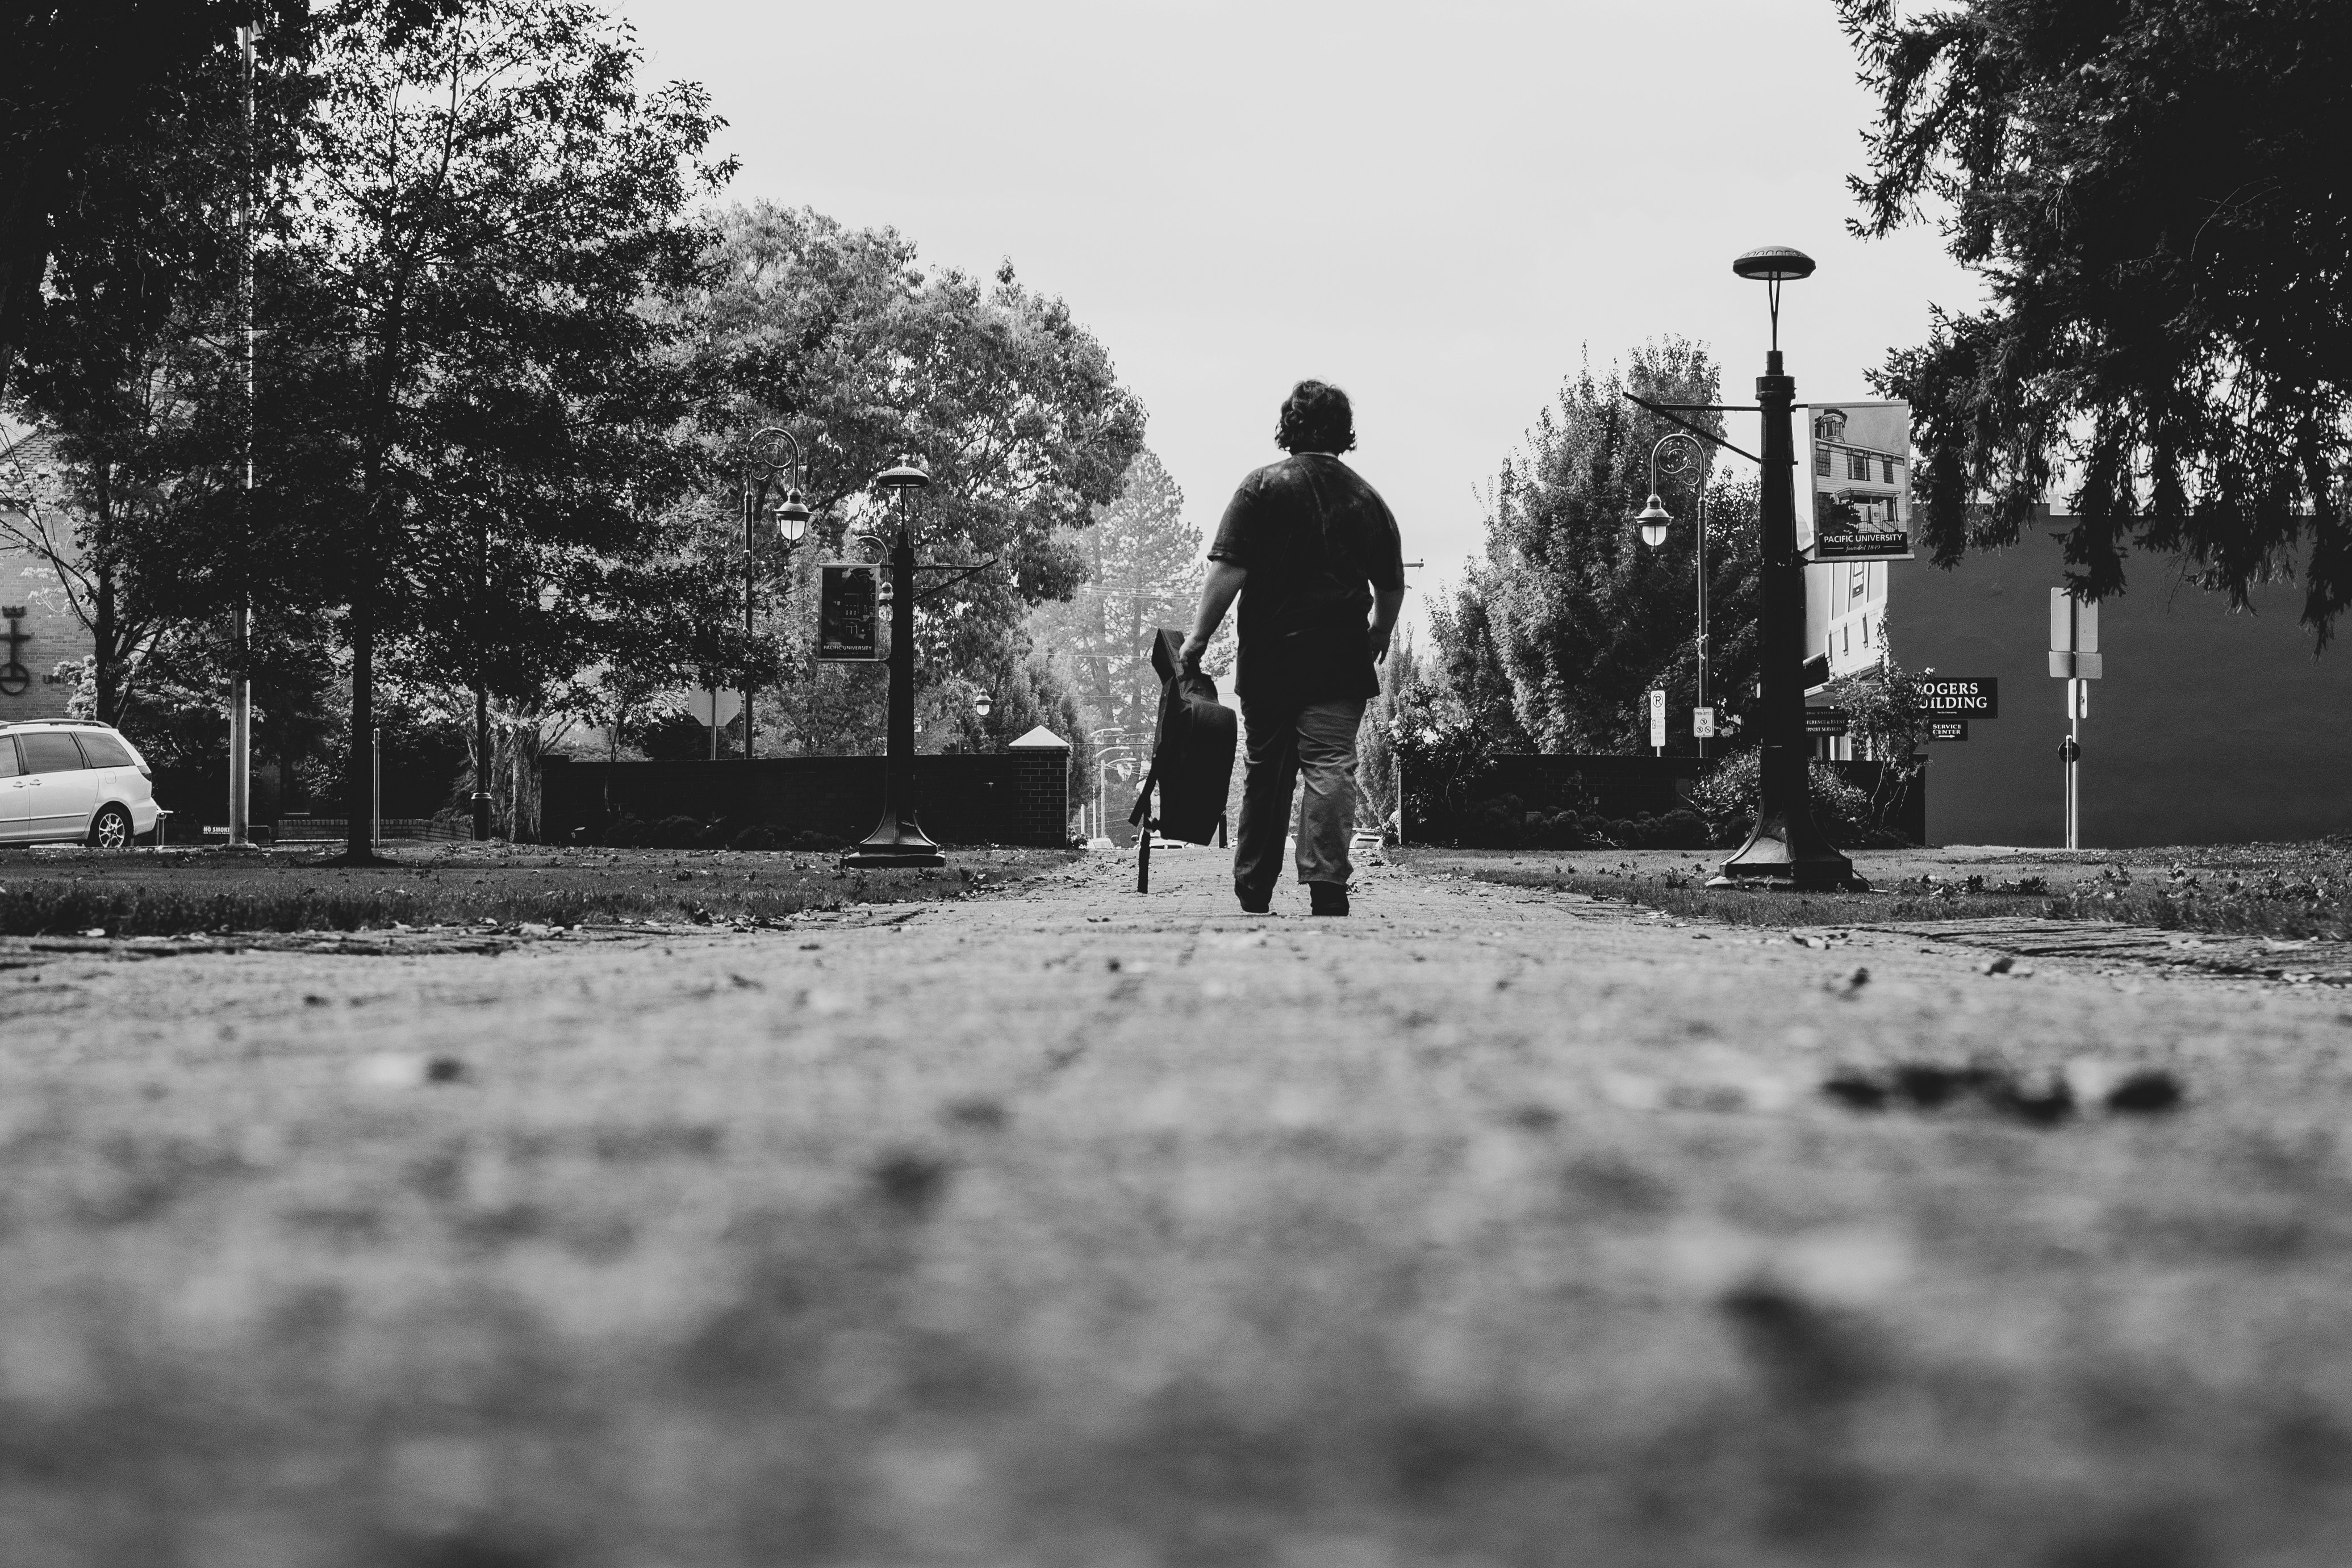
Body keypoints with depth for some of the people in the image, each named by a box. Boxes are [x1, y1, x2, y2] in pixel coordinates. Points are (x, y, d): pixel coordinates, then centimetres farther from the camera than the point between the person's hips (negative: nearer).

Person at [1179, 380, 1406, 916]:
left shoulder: (1264, 487, -3)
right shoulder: (1367, 500, 8)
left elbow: (1229, 570, -11)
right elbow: (1392, 589, 13)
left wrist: (1199, 637, -6)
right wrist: (1377, 641, 30)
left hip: (1271, 656, -1)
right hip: (1341, 662, 1)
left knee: (1265, 775, 9)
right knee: (1332, 768, -3)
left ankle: (1254, 892, 18)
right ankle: (1327, 883, -17)